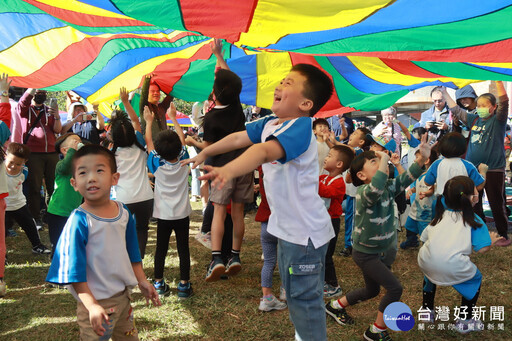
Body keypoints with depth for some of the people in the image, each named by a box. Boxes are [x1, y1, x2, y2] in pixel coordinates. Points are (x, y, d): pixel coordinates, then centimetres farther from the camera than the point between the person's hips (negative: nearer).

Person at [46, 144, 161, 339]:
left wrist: (141, 281, 12)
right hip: (96, 301, -6)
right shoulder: (79, 221, -19)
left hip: (124, 293, 6)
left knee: (129, 336, 22)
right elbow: (75, 271, -18)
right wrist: (91, 306, -22)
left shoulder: (124, 213, -2)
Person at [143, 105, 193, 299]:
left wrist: (149, 121, 14)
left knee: (161, 249, 11)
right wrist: (173, 118, 16)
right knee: (183, 249, 5)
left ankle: (159, 283, 20)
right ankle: (184, 284, 9)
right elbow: (182, 139, 6)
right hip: (182, 214, 0)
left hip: (163, 215, 0)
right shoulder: (183, 161, -8)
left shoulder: (157, 165, -10)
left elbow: (148, 142, 3)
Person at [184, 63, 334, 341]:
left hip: (304, 231, -10)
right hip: (287, 226, 10)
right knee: (294, 292, 25)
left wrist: (229, 170, -58)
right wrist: (204, 153, 21)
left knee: (303, 298, 3)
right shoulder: (269, 124, 2)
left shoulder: (300, 127, -25)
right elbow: (238, 138, 13)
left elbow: (264, 151, -43)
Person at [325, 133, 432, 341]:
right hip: (364, 253, -9)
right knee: (395, 288, -9)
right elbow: (375, 189, -49)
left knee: (372, 290, 24)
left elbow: (406, 178, -10)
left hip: (376, 251, 9)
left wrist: (422, 159, -26)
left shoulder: (388, 188, -3)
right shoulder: (363, 192, -27)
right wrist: (384, 159, -42)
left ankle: (335, 306, 43)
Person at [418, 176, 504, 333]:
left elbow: (425, 237, 16)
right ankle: (464, 321, 30)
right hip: (452, 266, -4)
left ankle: (427, 309, 45)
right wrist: (491, 241, 20)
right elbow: (481, 249, 0)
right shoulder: (474, 221, 8)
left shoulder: (441, 215, 19)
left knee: (430, 273, 38)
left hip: (425, 261, 4)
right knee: (475, 279, 26)